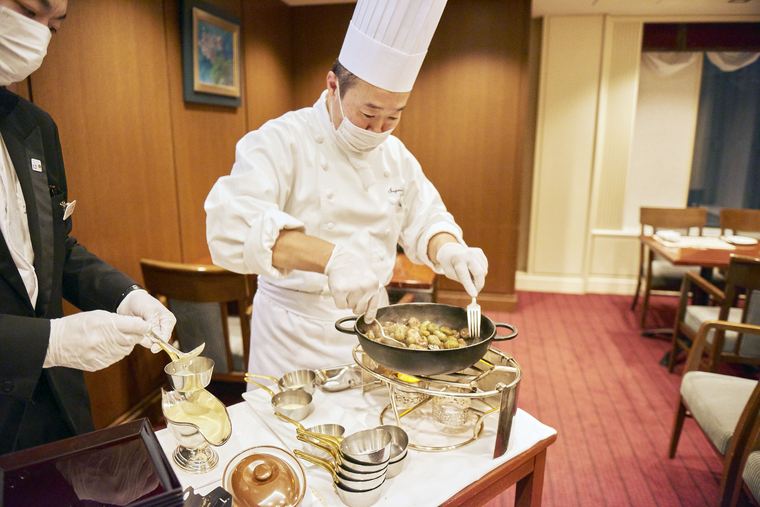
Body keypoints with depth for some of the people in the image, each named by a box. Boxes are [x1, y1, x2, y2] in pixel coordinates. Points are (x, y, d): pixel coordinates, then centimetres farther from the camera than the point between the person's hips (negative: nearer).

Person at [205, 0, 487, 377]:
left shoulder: (396, 155, 3)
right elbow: (234, 225, -31)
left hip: (368, 317, 6)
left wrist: (448, 250, -15)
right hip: (294, 332, -5)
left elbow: (423, 220, 8)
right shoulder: (280, 142, -17)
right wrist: (330, 257, -45)